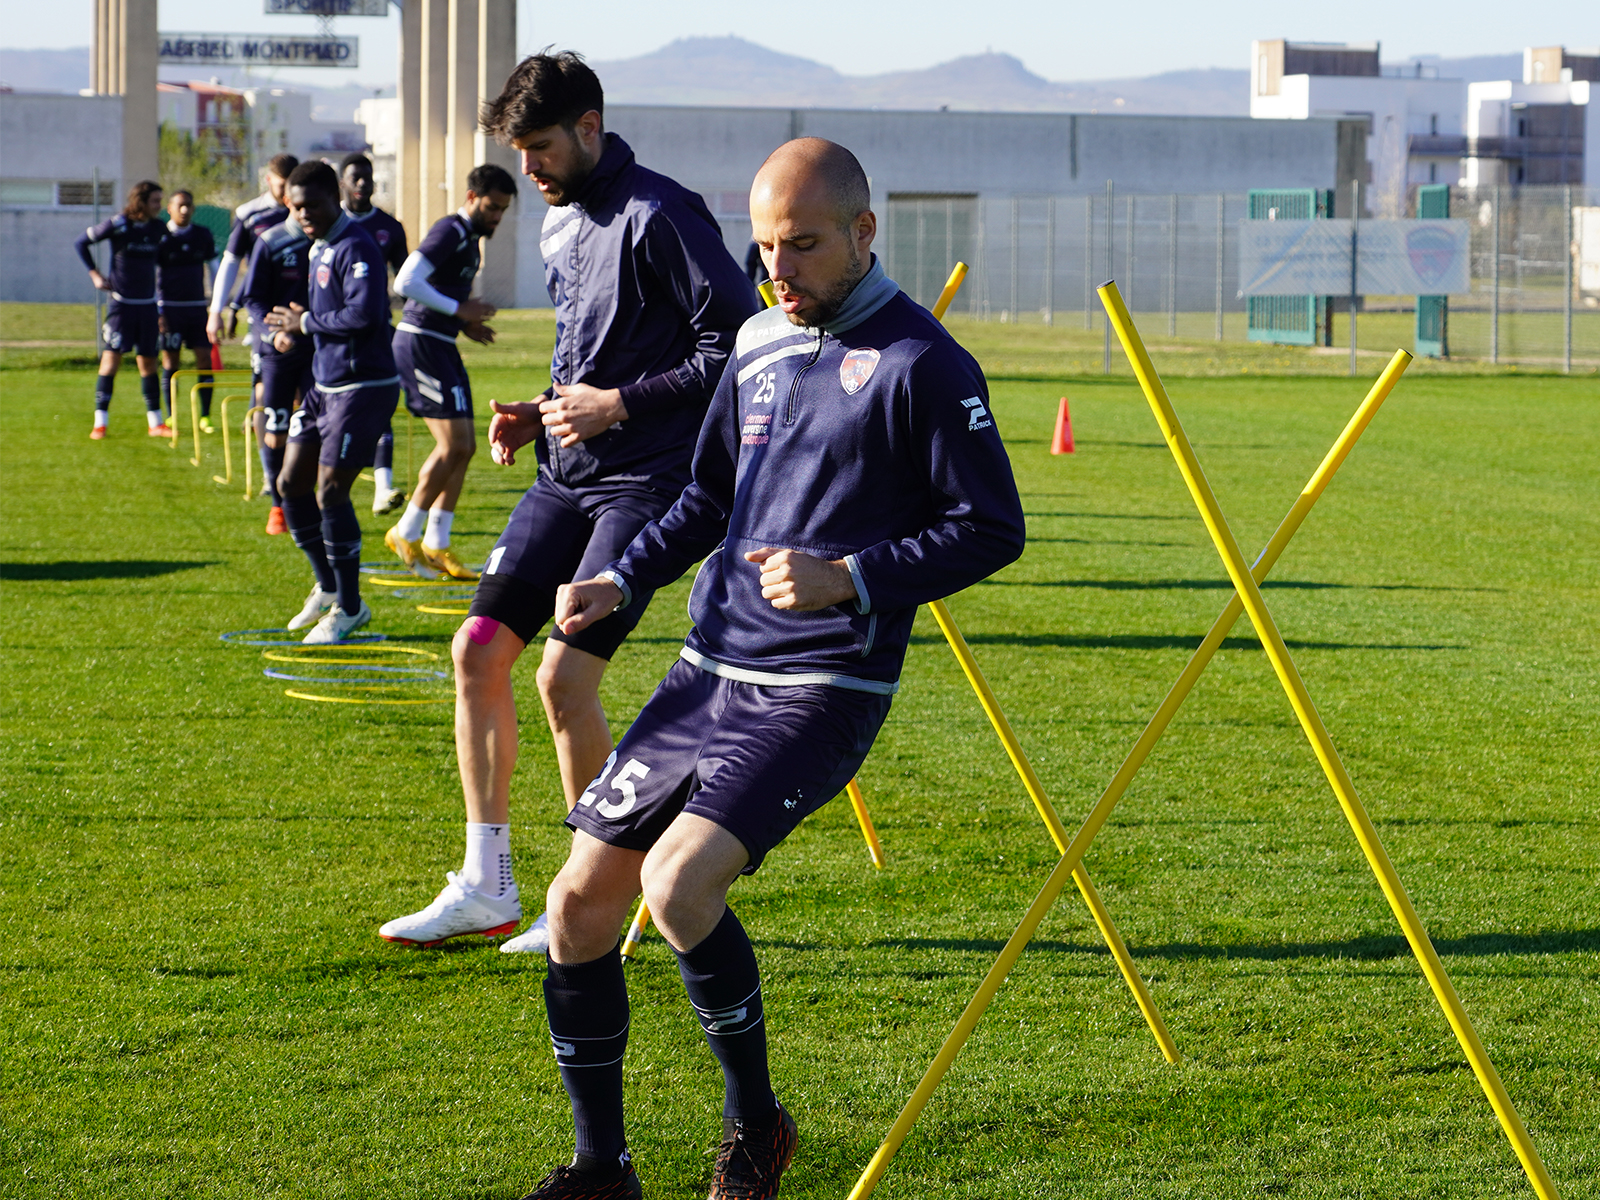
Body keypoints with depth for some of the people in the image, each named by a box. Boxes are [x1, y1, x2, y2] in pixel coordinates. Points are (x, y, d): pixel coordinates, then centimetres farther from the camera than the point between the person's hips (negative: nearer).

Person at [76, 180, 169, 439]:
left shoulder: (158, 229, 4)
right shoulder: (119, 225, -8)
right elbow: (81, 243, 3)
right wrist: (95, 274, -1)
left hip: (147, 303, 4)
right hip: (121, 301, -4)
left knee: (148, 360, 8)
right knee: (111, 358, -7)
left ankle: (155, 422, 12)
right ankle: (100, 423, -4)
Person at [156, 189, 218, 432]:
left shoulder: (203, 235, 7)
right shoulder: (160, 237, -2)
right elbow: (151, 275, -1)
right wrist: (158, 310, -6)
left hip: (197, 306, 3)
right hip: (170, 308, -2)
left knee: (205, 359, -4)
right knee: (170, 363, 0)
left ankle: (205, 417, 3)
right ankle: (171, 418, 8)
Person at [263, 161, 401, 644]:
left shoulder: (356, 249, -17)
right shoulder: (317, 249, 13)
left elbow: (364, 315, -28)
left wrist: (306, 323, -16)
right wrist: (290, 329, 9)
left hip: (362, 388, -10)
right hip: (323, 384, 10)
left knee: (330, 492, -10)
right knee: (292, 484, 12)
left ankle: (349, 608, 3)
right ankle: (328, 586, 29)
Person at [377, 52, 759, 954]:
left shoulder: (657, 217, -14)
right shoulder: (562, 224, 15)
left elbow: (742, 339, -18)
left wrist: (621, 404, -18)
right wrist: (542, 413, 8)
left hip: (646, 482, -9)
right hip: (567, 475, 9)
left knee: (565, 677, -14)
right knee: (481, 648, 2)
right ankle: (486, 888, 10)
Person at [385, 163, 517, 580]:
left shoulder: (468, 238, 18)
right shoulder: (450, 232, -14)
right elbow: (406, 282, -24)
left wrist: (466, 323, 12)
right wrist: (459, 310, -19)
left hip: (440, 346, 10)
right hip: (421, 343, -10)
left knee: (463, 446, 8)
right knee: (454, 445, -12)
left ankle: (436, 545, 12)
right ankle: (407, 533, -1)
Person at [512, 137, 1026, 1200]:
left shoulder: (921, 363, -10)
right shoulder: (760, 346, 12)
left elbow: (992, 530, -10)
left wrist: (850, 581, -20)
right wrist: (624, 581, 9)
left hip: (820, 692, -7)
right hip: (709, 673, 7)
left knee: (677, 882, -24)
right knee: (581, 902, 2)